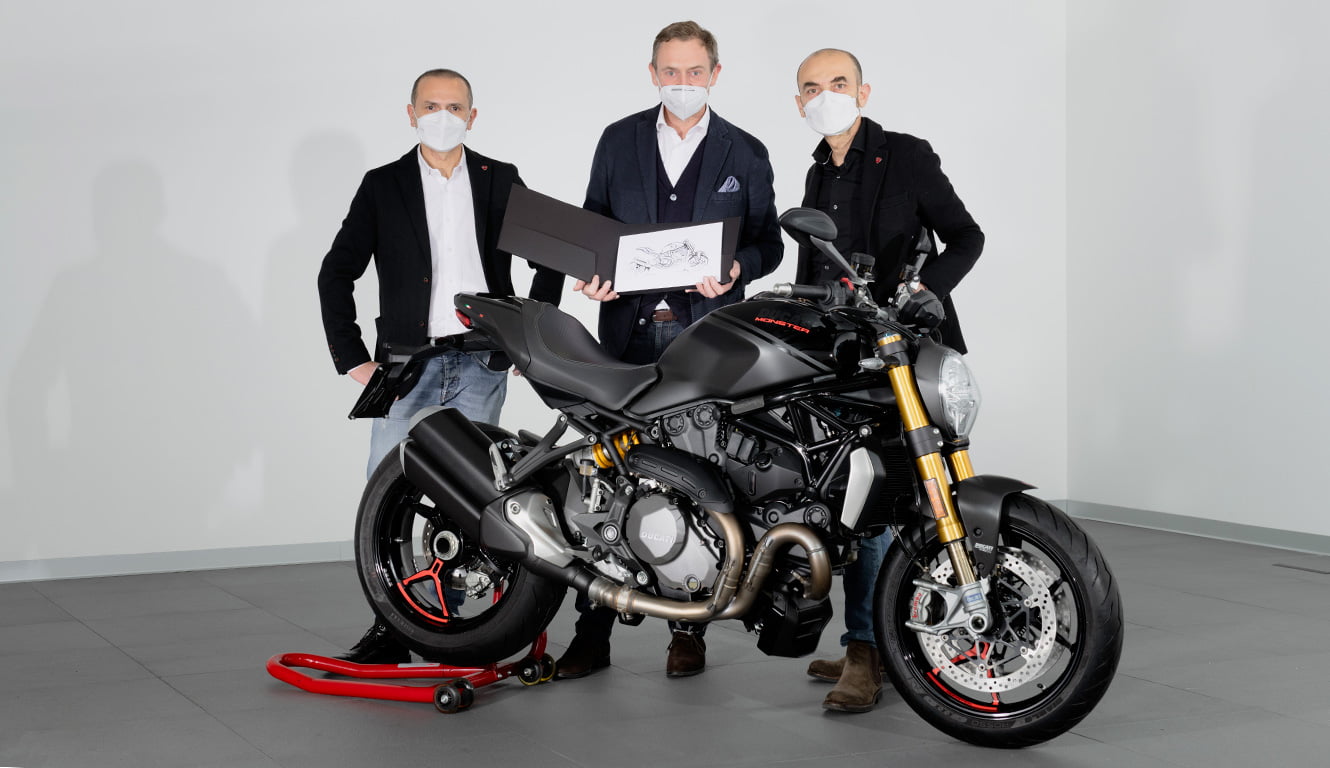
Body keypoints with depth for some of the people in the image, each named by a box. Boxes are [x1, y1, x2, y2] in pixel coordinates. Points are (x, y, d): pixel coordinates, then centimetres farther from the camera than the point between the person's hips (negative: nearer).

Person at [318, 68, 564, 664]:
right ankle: (390, 626, 1)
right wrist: (352, 358, -1)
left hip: (482, 363, 0)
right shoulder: (383, 186, 7)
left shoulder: (501, 181, 9)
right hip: (406, 362, 0)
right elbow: (337, 273, 6)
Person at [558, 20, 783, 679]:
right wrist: (590, 275, -5)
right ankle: (592, 632, 3)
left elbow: (768, 241, 10)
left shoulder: (745, 154, 9)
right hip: (629, 329, 1)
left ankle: (689, 629, 12)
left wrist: (737, 270, -11)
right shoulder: (619, 142, 12)